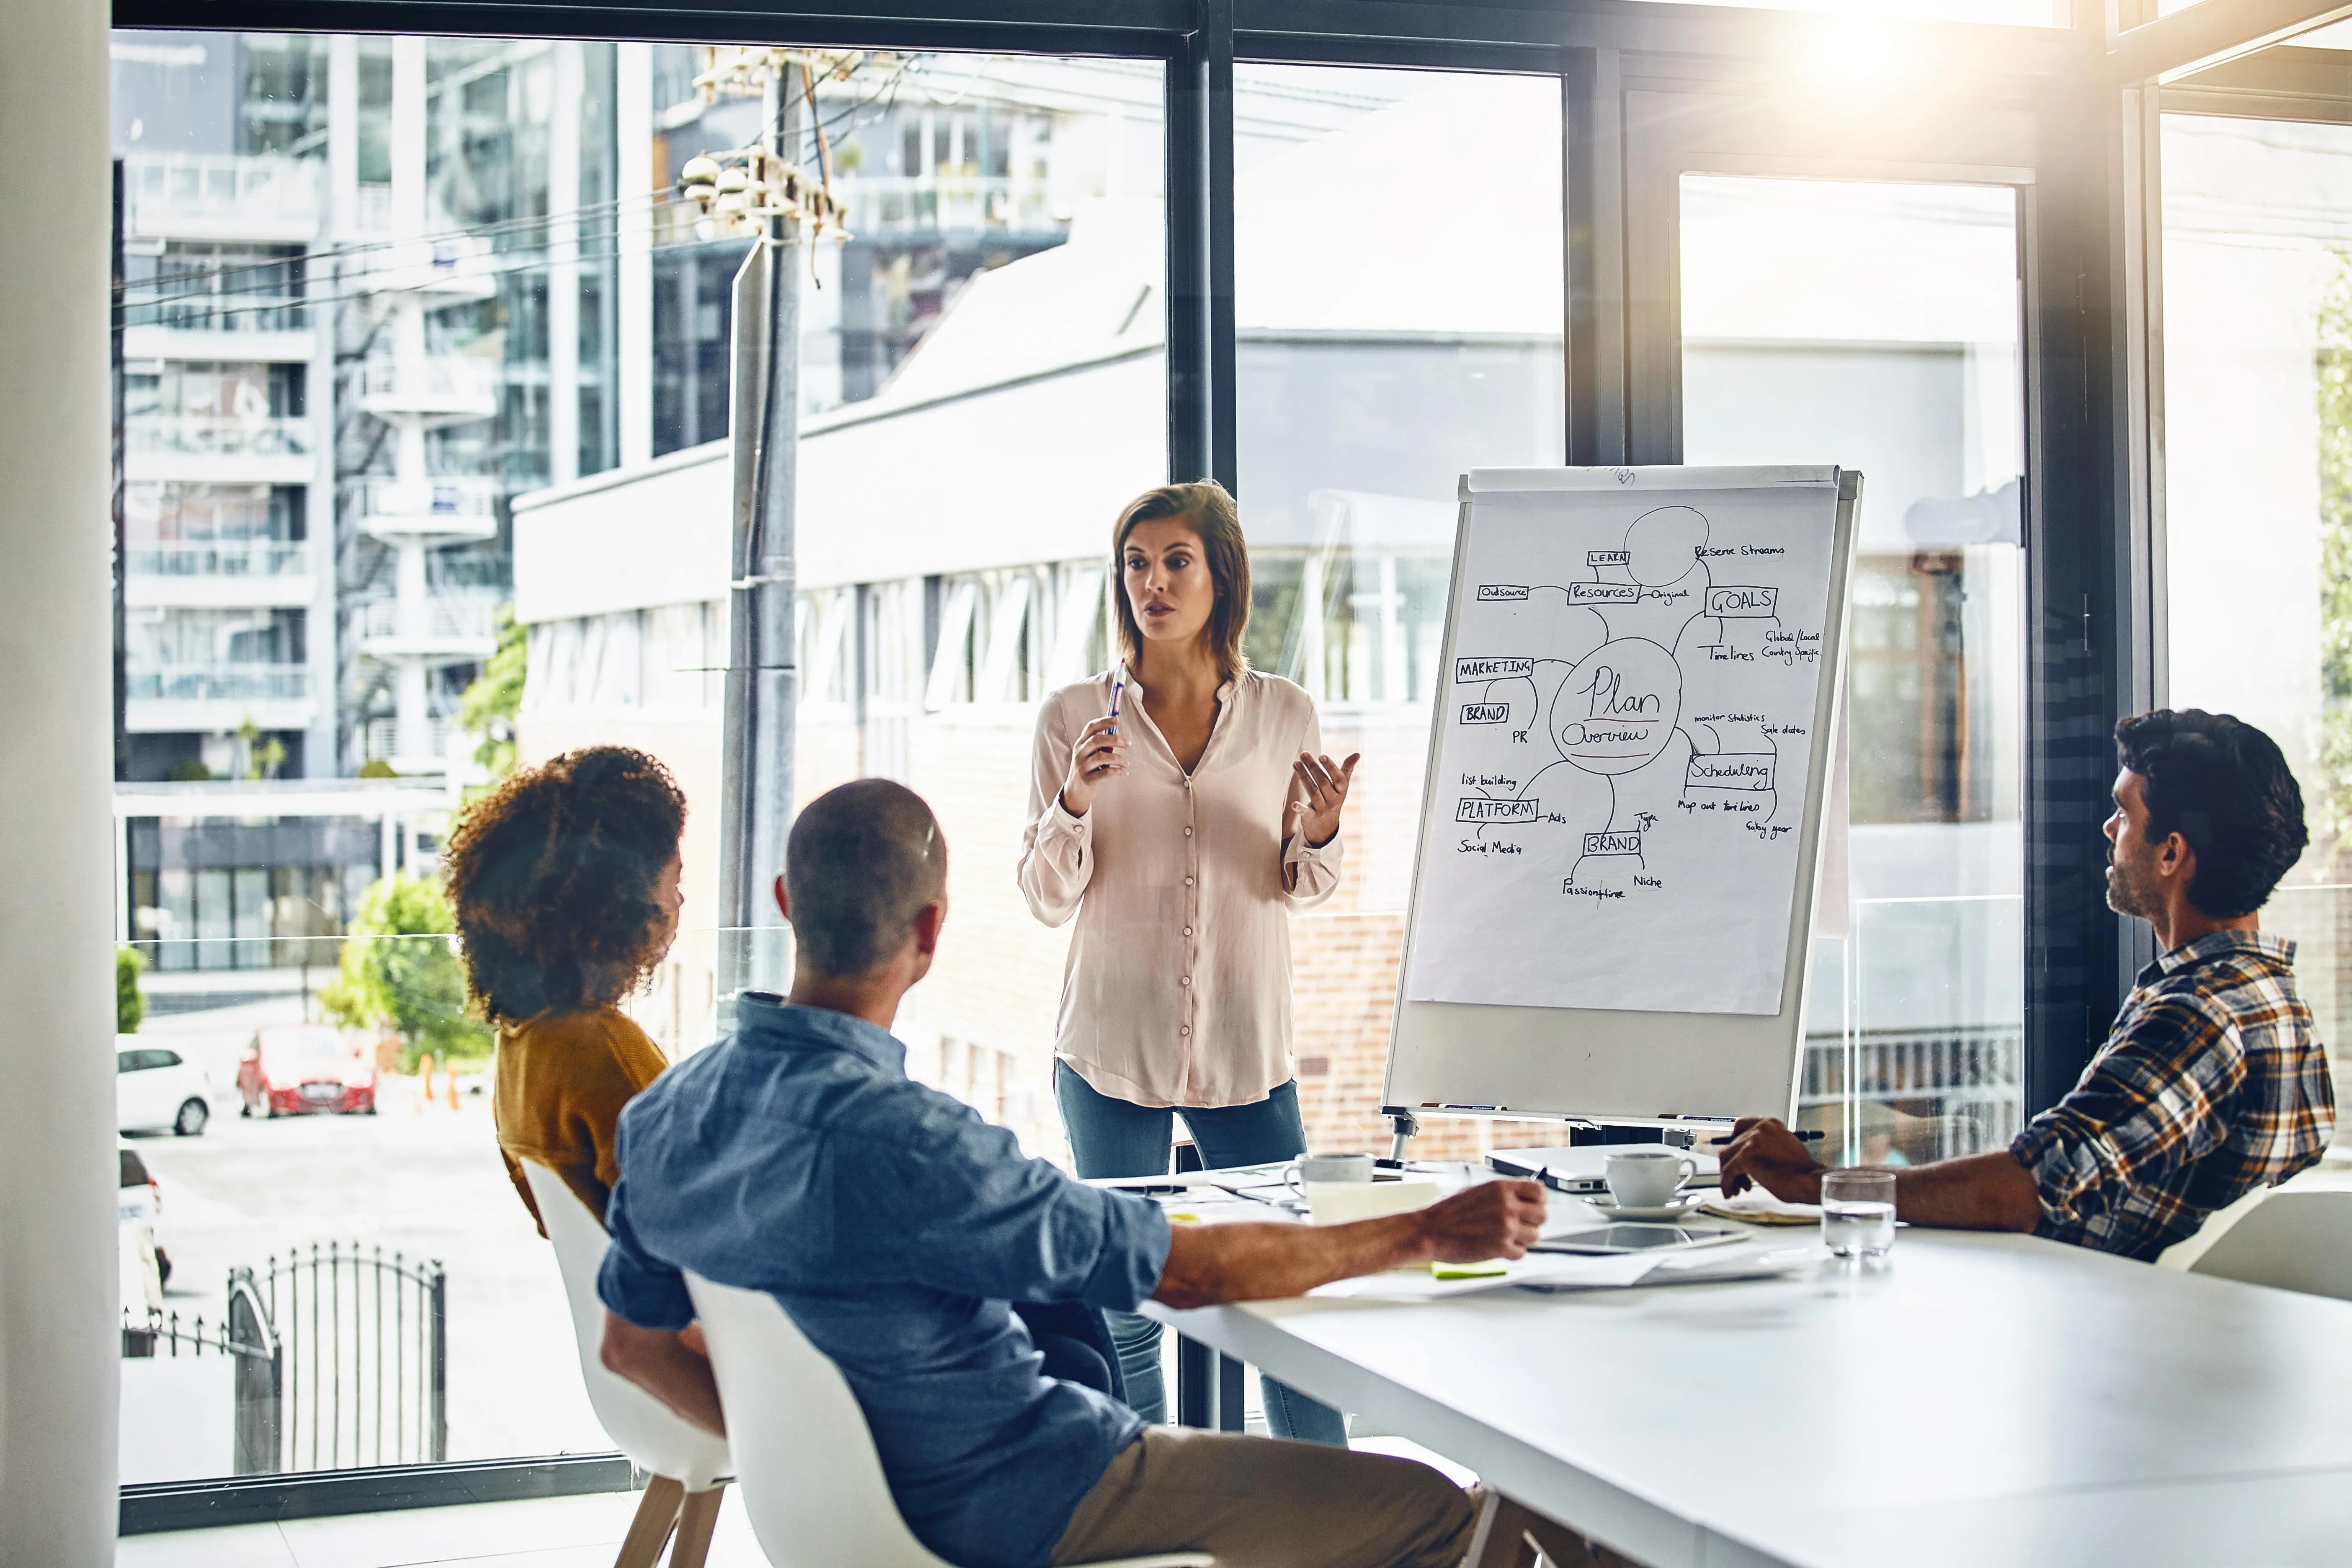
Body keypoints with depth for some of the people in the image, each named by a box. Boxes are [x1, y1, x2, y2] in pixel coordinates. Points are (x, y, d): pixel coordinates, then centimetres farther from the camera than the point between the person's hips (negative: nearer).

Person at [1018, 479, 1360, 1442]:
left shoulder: (1285, 715, 4)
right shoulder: (1075, 717, 2)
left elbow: (1305, 891, 10)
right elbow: (1048, 900, 2)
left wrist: (1321, 832, -11)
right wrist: (1074, 803, -16)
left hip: (1246, 1049, 1)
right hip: (1113, 1047, 0)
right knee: (1123, 1316, 4)